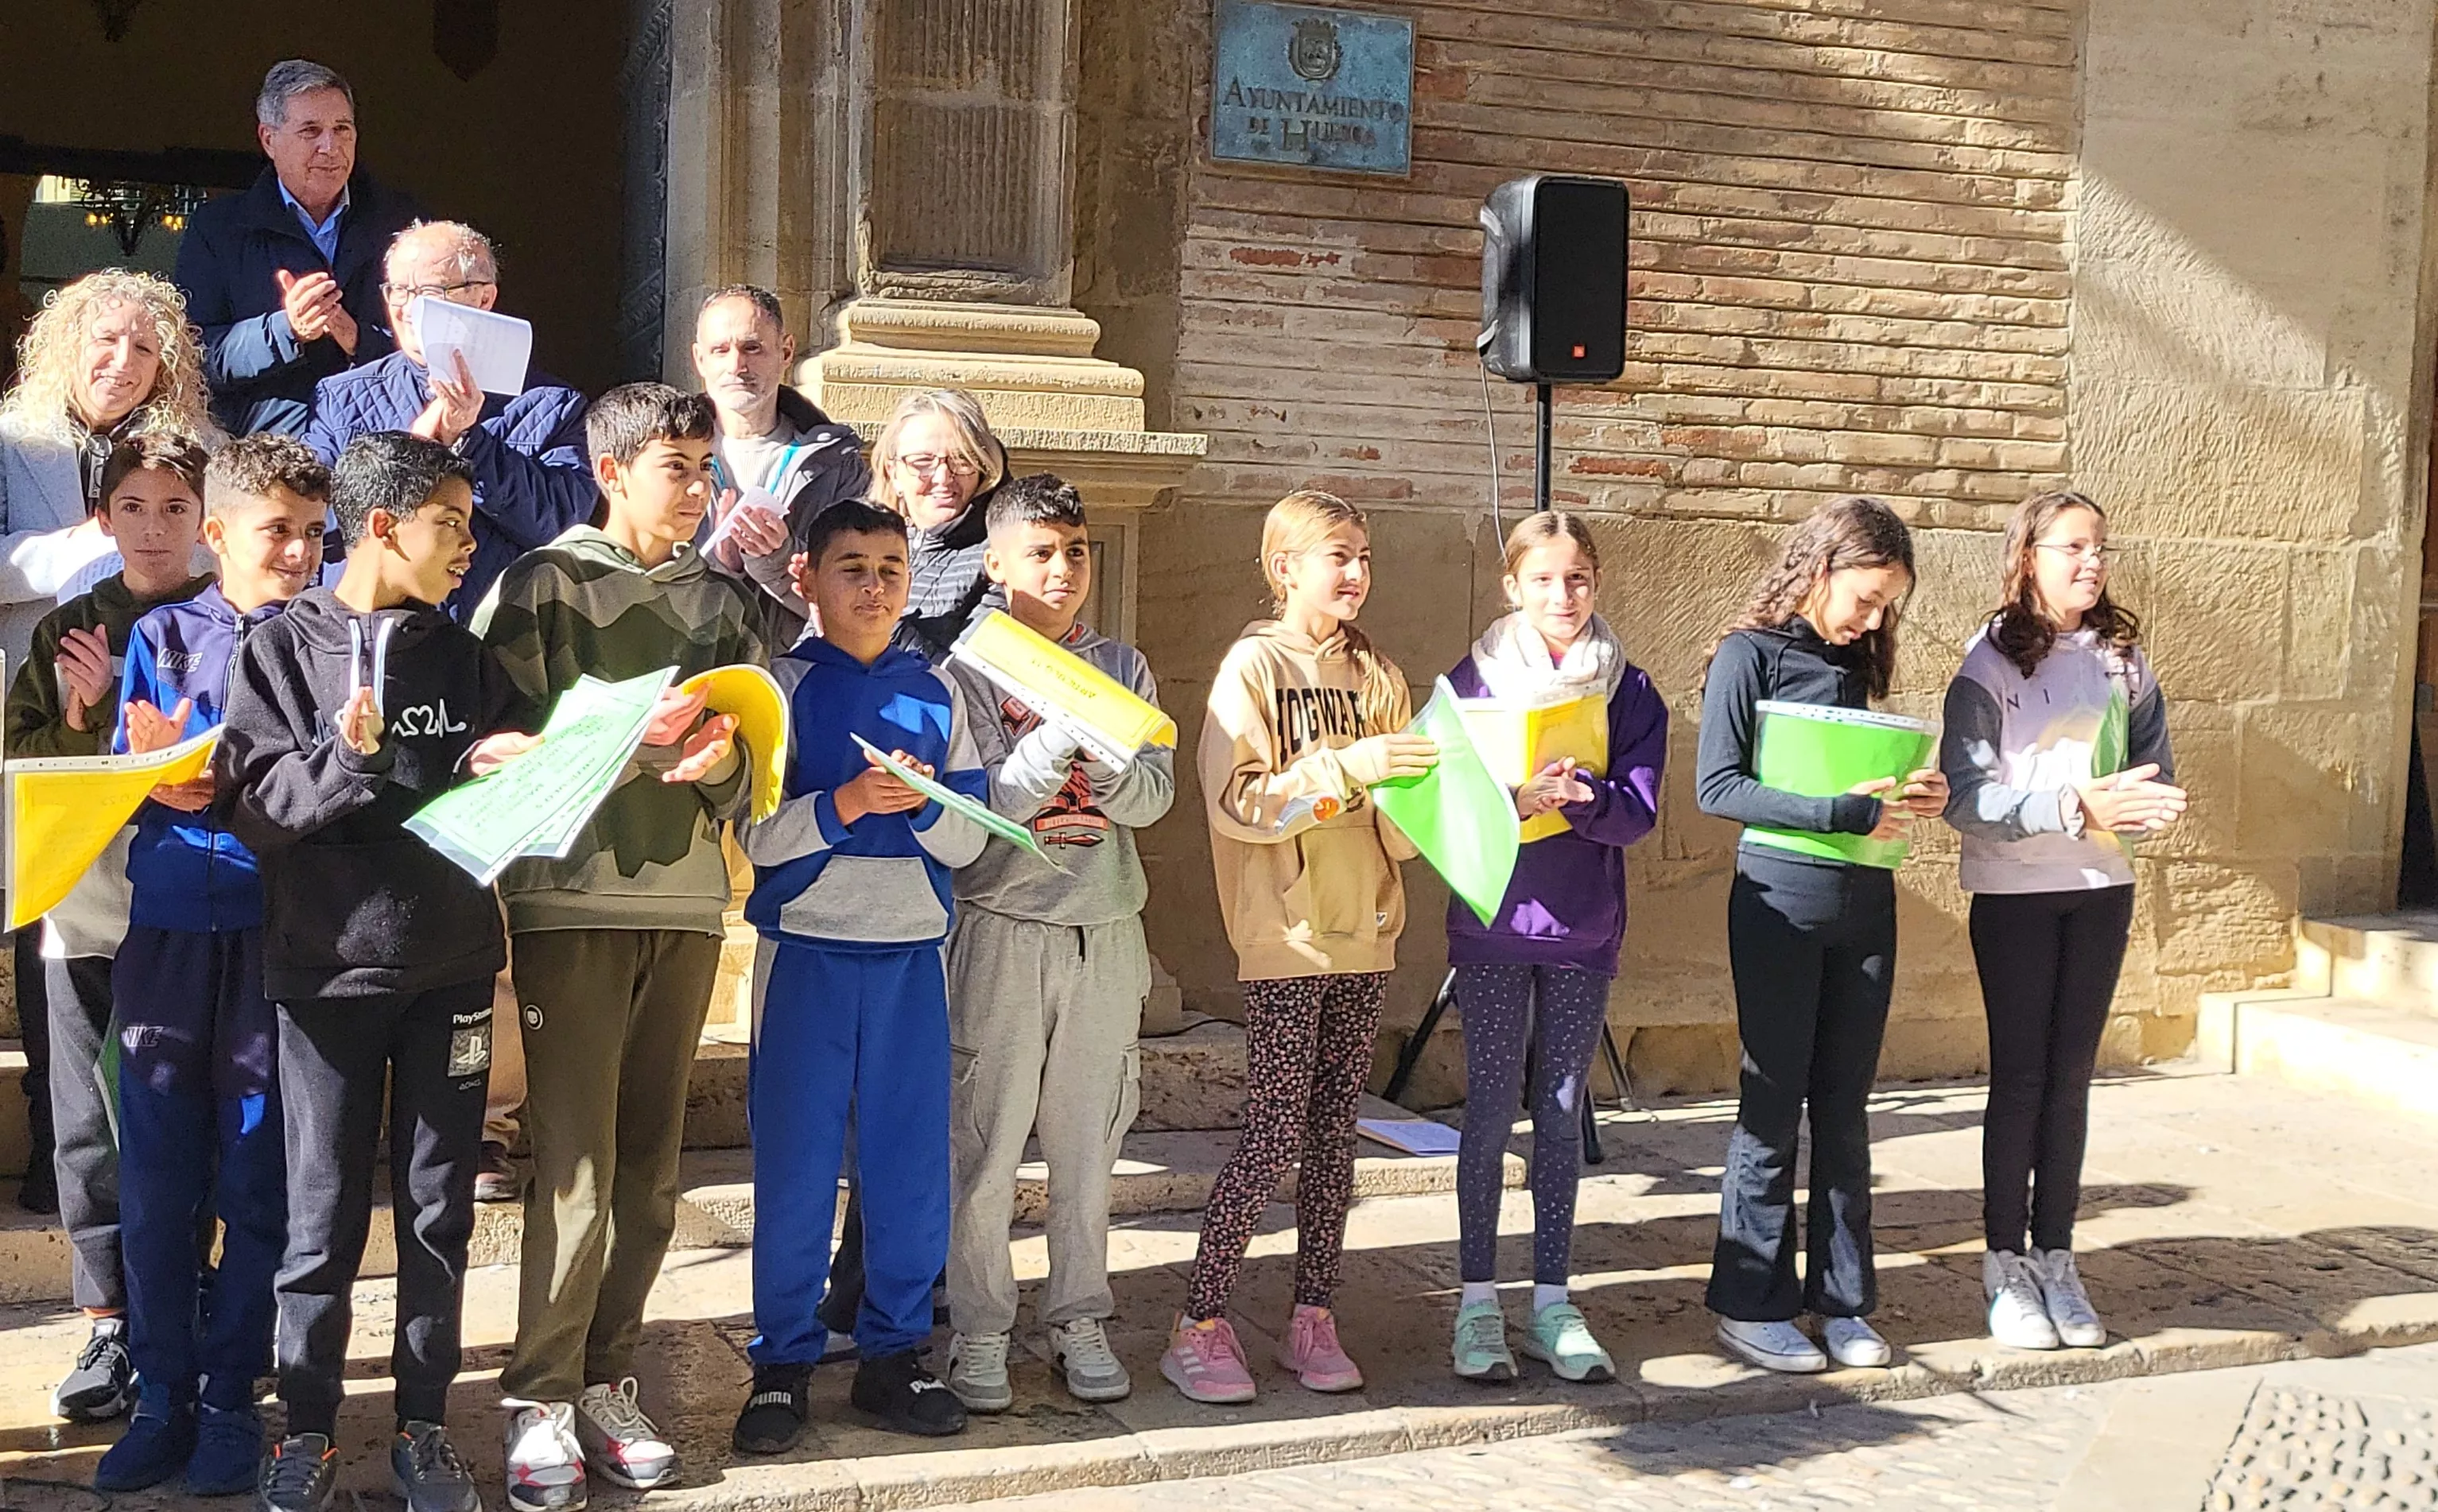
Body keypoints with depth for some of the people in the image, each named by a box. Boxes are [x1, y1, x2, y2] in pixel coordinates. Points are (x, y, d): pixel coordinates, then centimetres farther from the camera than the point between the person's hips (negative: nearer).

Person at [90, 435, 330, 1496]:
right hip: (169, 930, 2)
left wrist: (211, 781, -17)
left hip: (280, 936, -1)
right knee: (156, 1177, 4)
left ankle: (230, 1397, 17)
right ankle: (162, 1398, 17)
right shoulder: (163, 636, 9)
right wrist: (162, 781, -17)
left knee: (256, 1179, 4)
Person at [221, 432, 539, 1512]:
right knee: (325, 1213, 4)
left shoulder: (464, 655, 9)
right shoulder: (283, 647, -2)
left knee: (438, 1207, 9)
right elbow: (258, 800, -10)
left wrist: (500, 770, -16)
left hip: (452, 966, 3)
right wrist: (352, 761, -25)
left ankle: (424, 1423, 21)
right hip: (330, 966, -3)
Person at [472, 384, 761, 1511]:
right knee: (575, 1164, -7)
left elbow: (752, 767, 12)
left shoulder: (721, 603, 14)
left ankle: (606, 1383, 19)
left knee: (650, 1165, 7)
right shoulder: (540, 586, 2)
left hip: (686, 903, 4)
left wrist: (724, 762, -9)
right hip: (572, 899, -4)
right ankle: (541, 1401, 6)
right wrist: (629, 742, -17)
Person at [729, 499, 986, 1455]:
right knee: (795, 1166, 2)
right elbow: (756, 836, -6)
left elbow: (968, 842, 6)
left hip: (909, 954, 3)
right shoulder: (783, 686, 1)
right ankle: (782, 1365, 14)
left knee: (912, 1163, 6)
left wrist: (923, 802, -14)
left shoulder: (935, 694, 9)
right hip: (807, 952, -2)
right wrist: (844, 803, -21)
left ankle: (894, 1356, 19)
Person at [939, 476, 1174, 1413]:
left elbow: (1155, 794, 0)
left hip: (1104, 930, 3)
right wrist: (1061, 734, -22)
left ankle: (1080, 1322, 21)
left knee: (1087, 1141, 10)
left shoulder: (1122, 667, 9)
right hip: (1002, 927, -3)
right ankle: (980, 1334, 12)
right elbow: (983, 806, -11)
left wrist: (1098, 754, -19)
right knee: (986, 1143, 0)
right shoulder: (971, 670, -1)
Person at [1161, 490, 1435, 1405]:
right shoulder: (1254, 665, -3)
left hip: (1363, 933, 5)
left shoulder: (1376, 677, 13)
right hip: (1285, 935, -5)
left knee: (1333, 1132, 8)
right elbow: (1236, 802, -15)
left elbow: (1398, 823, 15)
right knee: (1276, 1135, -7)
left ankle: (1313, 1320, 17)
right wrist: (1347, 765, -21)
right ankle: (1200, 1325, 4)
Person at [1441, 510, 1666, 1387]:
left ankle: (1552, 1301, 17)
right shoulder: (1473, 681, 0)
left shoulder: (1628, 691, 4)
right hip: (1493, 926, -2)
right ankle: (1478, 1301, 10)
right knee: (1493, 1108, 0)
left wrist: (1580, 797, -24)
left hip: (1584, 929, 2)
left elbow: (1640, 812, -4)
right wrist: (1514, 797, -25)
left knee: (1562, 1111, 8)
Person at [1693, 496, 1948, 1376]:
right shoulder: (1751, 654, -7)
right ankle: (1749, 1304, 11)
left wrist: (1913, 797, -1)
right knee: (1773, 1104, 0)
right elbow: (1717, 788, -15)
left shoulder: (1856, 662, 13)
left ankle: (1841, 1300, 19)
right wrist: (1842, 813, -20)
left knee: (1844, 1106, 10)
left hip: (1864, 905, 6)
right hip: (1782, 899, -6)